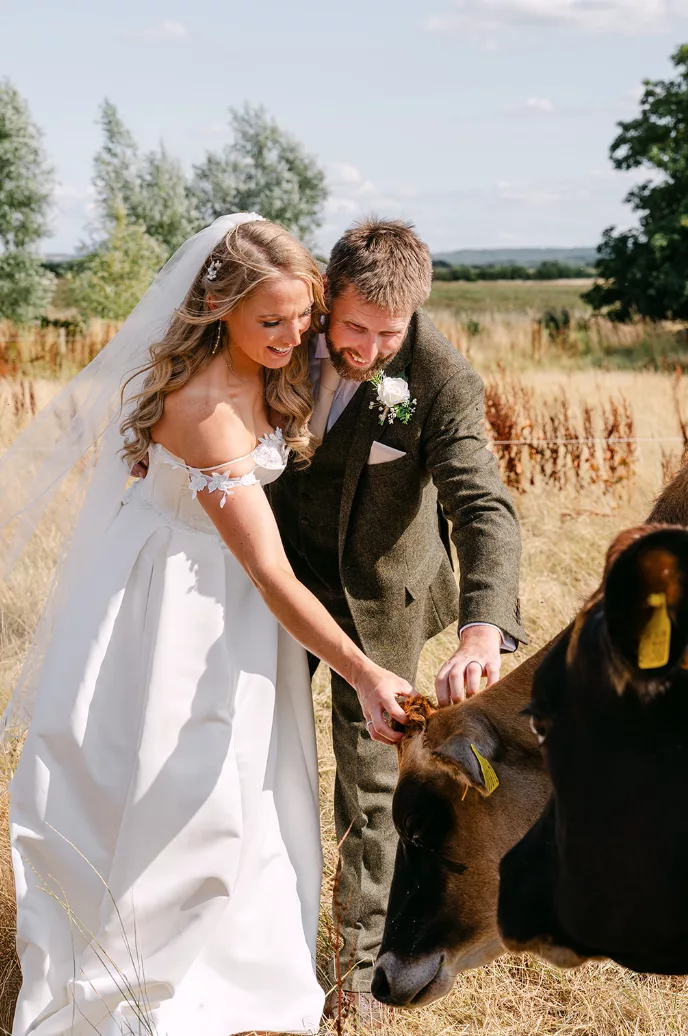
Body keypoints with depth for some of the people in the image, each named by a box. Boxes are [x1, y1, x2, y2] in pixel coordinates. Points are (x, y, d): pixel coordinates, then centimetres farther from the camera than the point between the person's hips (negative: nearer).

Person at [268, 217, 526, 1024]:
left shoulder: (441, 381, -28)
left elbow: (484, 509, -38)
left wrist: (484, 628, -53)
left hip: (374, 593, -4)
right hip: (282, 567, 4)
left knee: (370, 782, 4)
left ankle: (358, 966, 23)